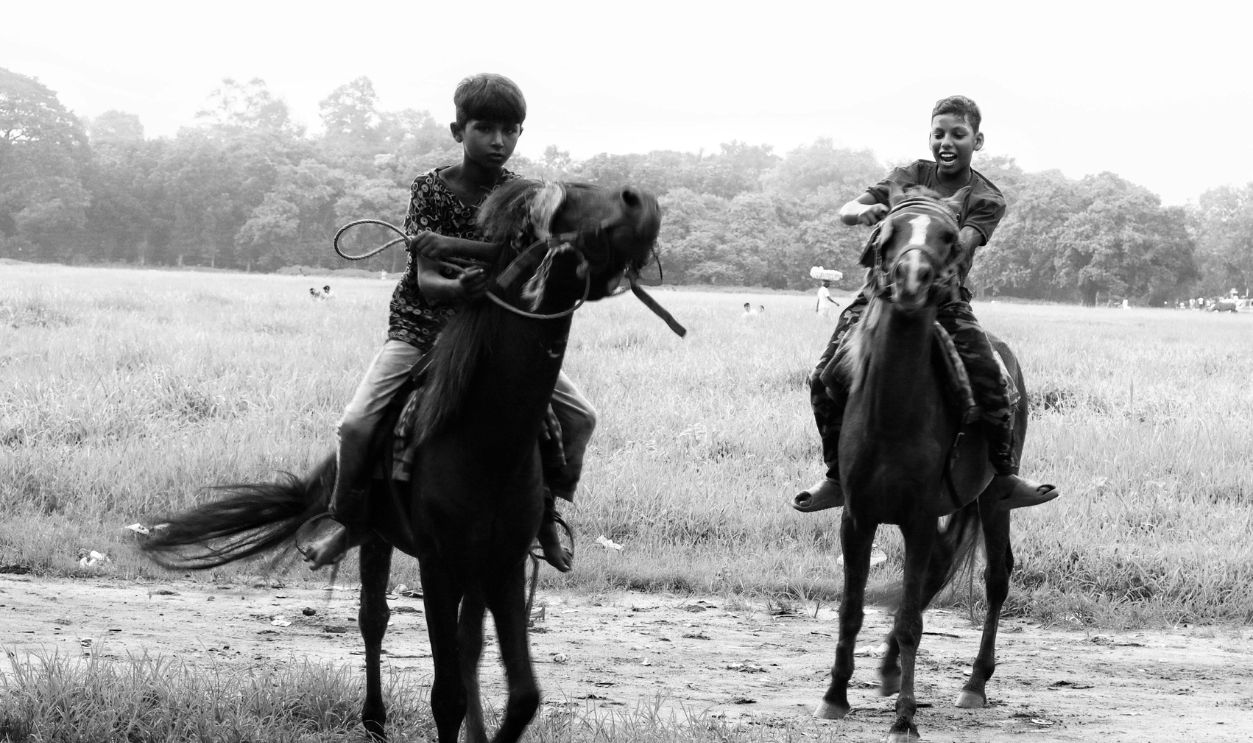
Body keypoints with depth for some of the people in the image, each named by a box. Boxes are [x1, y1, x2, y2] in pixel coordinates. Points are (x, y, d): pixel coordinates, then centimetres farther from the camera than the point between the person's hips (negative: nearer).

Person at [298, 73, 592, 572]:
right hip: (424, 324, -2)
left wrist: (453, 246, -33)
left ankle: (546, 511, 13)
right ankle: (343, 516, 7)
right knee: (356, 424, -20)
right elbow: (426, 280, -18)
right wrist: (460, 288, -42)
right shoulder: (430, 189, -10)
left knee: (579, 417, -10)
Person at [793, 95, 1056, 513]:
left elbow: (962, 244, -19)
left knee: (990, 382, -19)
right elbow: (845, 211, -2)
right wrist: (864, 212, -26)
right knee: (825, 380, -12)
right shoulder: (909, 177, 5)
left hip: (944, 299, -1)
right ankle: (837, 477, 4)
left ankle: (1005, 479, -1)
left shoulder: (986, 200, 0)